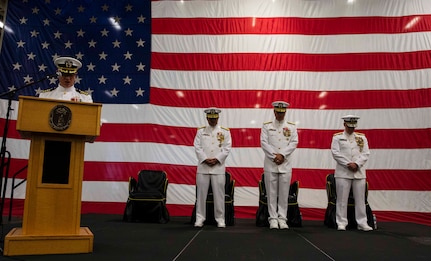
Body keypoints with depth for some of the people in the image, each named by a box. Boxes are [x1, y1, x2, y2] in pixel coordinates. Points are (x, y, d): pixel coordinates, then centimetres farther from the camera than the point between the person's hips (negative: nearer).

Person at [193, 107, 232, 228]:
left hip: (218, 166, -1)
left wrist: (216, 159, -10)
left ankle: (220, 219, 11)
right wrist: (205, 159, -10)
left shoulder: (225, 131, 8)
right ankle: (200, 218, 12)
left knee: (219, 193, 1)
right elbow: (197, 147, 2)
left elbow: (227, 148, 1)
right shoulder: (201, 131, 10)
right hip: (203, 166, 1)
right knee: (201, 193, 2)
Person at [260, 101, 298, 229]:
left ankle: (282, 219, 9)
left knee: (284, 193, 2)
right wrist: (274, 156, -11)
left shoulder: (292, 127, 11)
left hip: (285, 164, 1)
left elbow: (294, 143, 1)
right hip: (270, 164, -1)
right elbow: (264, 142, -1)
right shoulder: (266, 126, 8)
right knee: (272, 193, 1)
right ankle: (273, 219, 7)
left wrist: (282, 155, -11)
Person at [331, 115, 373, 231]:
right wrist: (348, 164, -12)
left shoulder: (362, 137, 14)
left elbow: (366, 153, 6)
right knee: (342, 199, -2)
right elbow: (335, 153, -4)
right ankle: (341, 223, 5)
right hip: (343, 172, -3)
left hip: (359, 172, 3)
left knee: (360, 199, 5)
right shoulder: (337, 137, 5)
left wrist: (356, 164, -9)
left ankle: (362, 223, 12)